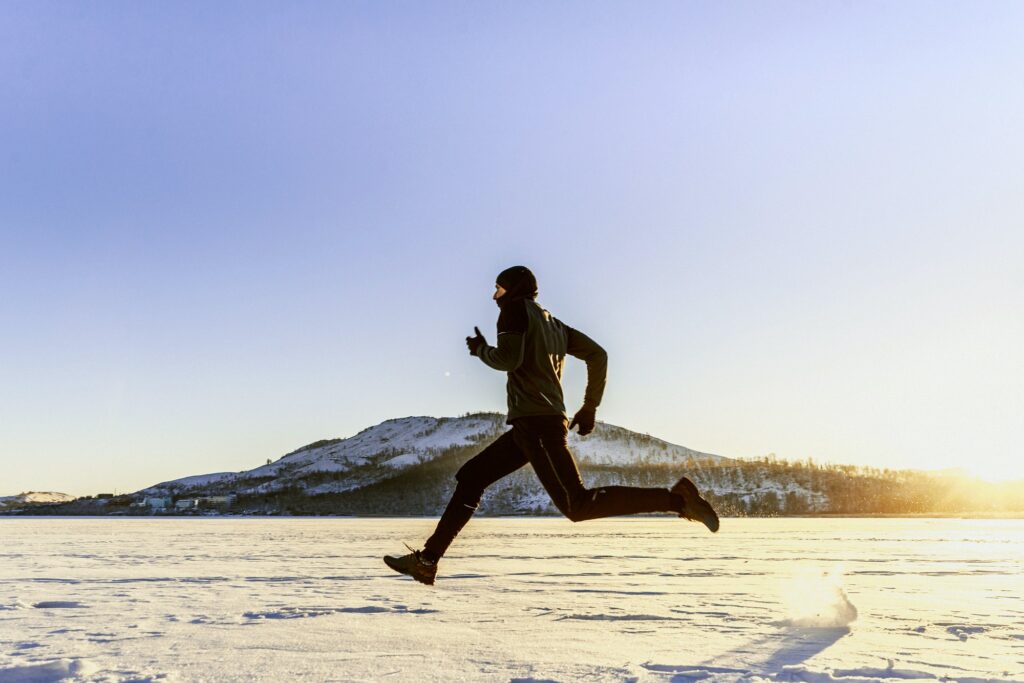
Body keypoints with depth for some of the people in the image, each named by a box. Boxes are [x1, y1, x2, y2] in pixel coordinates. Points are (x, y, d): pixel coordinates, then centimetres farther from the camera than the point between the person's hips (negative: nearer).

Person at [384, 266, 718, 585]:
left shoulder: (516, 307, 2)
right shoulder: (554, 324, 23)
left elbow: (509, 359, -13)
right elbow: (598, 355, 19)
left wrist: (481, 349, 7)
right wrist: (590, 406, 22)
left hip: (535, 423, -10)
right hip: (533, 426, 10)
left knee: (578, 506, -15)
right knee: (470, 477, 12)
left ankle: (675, 497, -18)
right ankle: (427, 560, 11)